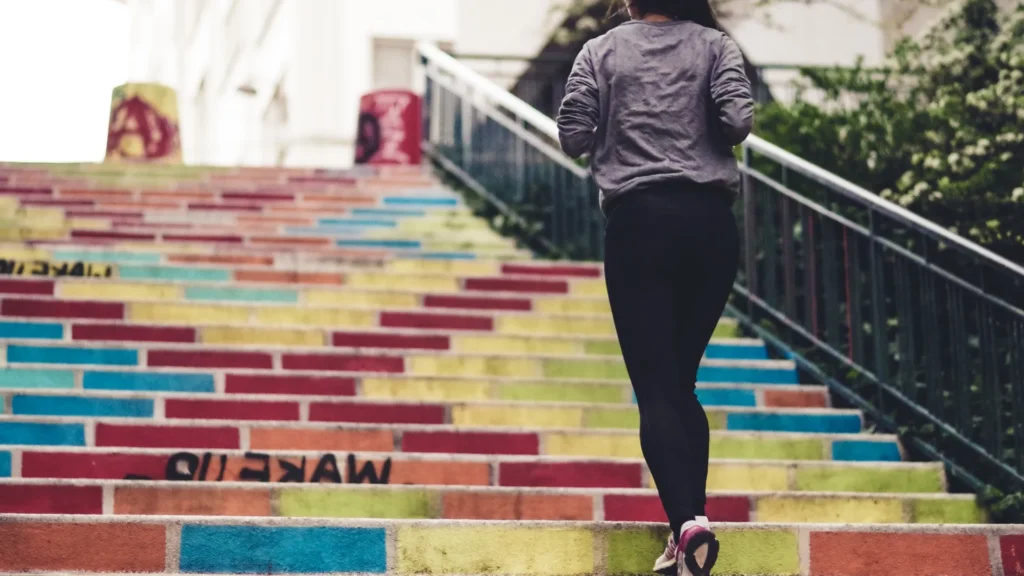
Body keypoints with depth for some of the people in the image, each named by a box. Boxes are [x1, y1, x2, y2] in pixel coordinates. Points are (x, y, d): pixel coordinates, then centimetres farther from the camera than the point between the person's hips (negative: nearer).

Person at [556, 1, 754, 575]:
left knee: (655, 387, -3)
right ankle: (692, 521, 8)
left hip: (637, 222, -2)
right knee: (681, 382, 14)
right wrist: (704, 134, 14)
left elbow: (573, 137, 0)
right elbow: (738, 120, -8)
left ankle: (688, 522, -22)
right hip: (710, 223, 2)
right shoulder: (715, 46, 5)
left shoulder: (601, 52, 5)